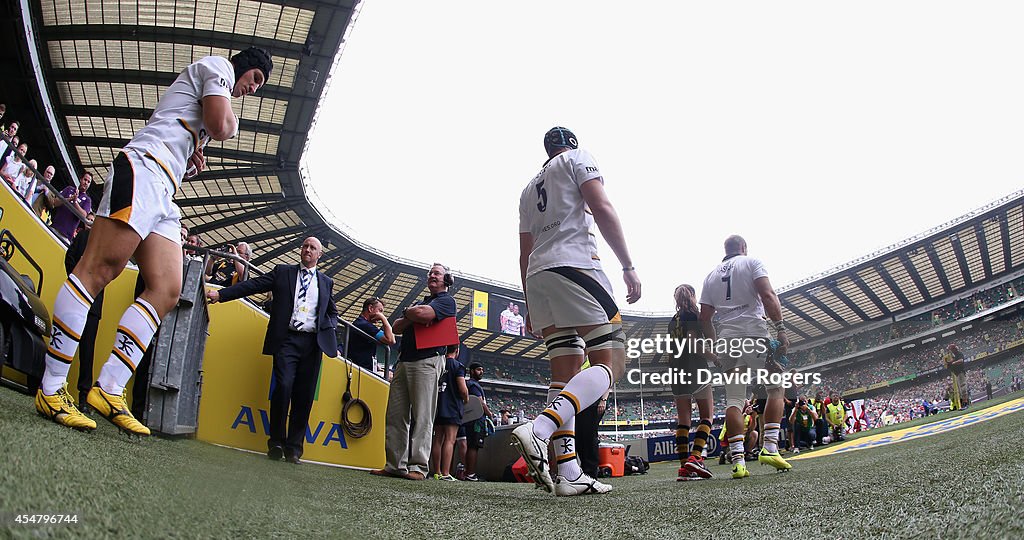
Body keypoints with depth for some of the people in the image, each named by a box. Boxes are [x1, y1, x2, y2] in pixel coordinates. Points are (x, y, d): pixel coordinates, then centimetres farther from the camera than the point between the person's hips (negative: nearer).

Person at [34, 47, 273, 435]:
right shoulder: (217, 66, 7)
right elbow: (220, 128, -9)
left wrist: (193, 151, 16)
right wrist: (233, 121, 13)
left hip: (163, 192, 10)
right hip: (143, 170, -10)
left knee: (167, 290, -5)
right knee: (99, 269, -17)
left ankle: (109, 390, -9)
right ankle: (51, 389, -19)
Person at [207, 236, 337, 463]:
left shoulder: (326, 282, 19)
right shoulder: (283, 272, 14)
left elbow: (333, 313, 26)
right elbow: (253, 285, 5)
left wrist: (329, 327, 4)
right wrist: (220, 294, -4)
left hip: (313, 342, 2)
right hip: (286, 339, -2)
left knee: (304, 395, -1)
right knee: (283, 386, -14)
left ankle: (293, 448, 4)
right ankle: (276, 443, 0)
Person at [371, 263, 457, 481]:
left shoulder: (446, 300, 5)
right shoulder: (421, 302, 28)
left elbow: (423, 314, -16)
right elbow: (396, 328, 18)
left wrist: (407, 311, 6)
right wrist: (411, 317, -1)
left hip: (427, 360, -8)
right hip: (403, 362, 8)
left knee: (421, 416, -9)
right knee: (395, 416, 2)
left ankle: (418, 467, -10)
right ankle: (394, 465, 5)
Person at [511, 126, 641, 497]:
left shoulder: (530, 188, 30)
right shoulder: (578, 158, 11)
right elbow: (602, 210, -6)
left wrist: (531, 306, 26)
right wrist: (628, 266, -9)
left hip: (537, 275, 8)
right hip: (574, 265, -7)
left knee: (566, 374, 3)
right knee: (610, 363, -9)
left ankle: (568, 473, -5)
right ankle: (539, 429, -30)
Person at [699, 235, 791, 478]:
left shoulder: (712, 276, 20)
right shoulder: (752, 262, 7)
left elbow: (705, 317, 16)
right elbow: (768, 296, -9)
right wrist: (780, 328, -11)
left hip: (727, 339, 4)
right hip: (754, 335, -4)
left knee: (734, 400, 1)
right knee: (775, 389, 8)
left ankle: (737, 459, -7)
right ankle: (770, 447, -6)